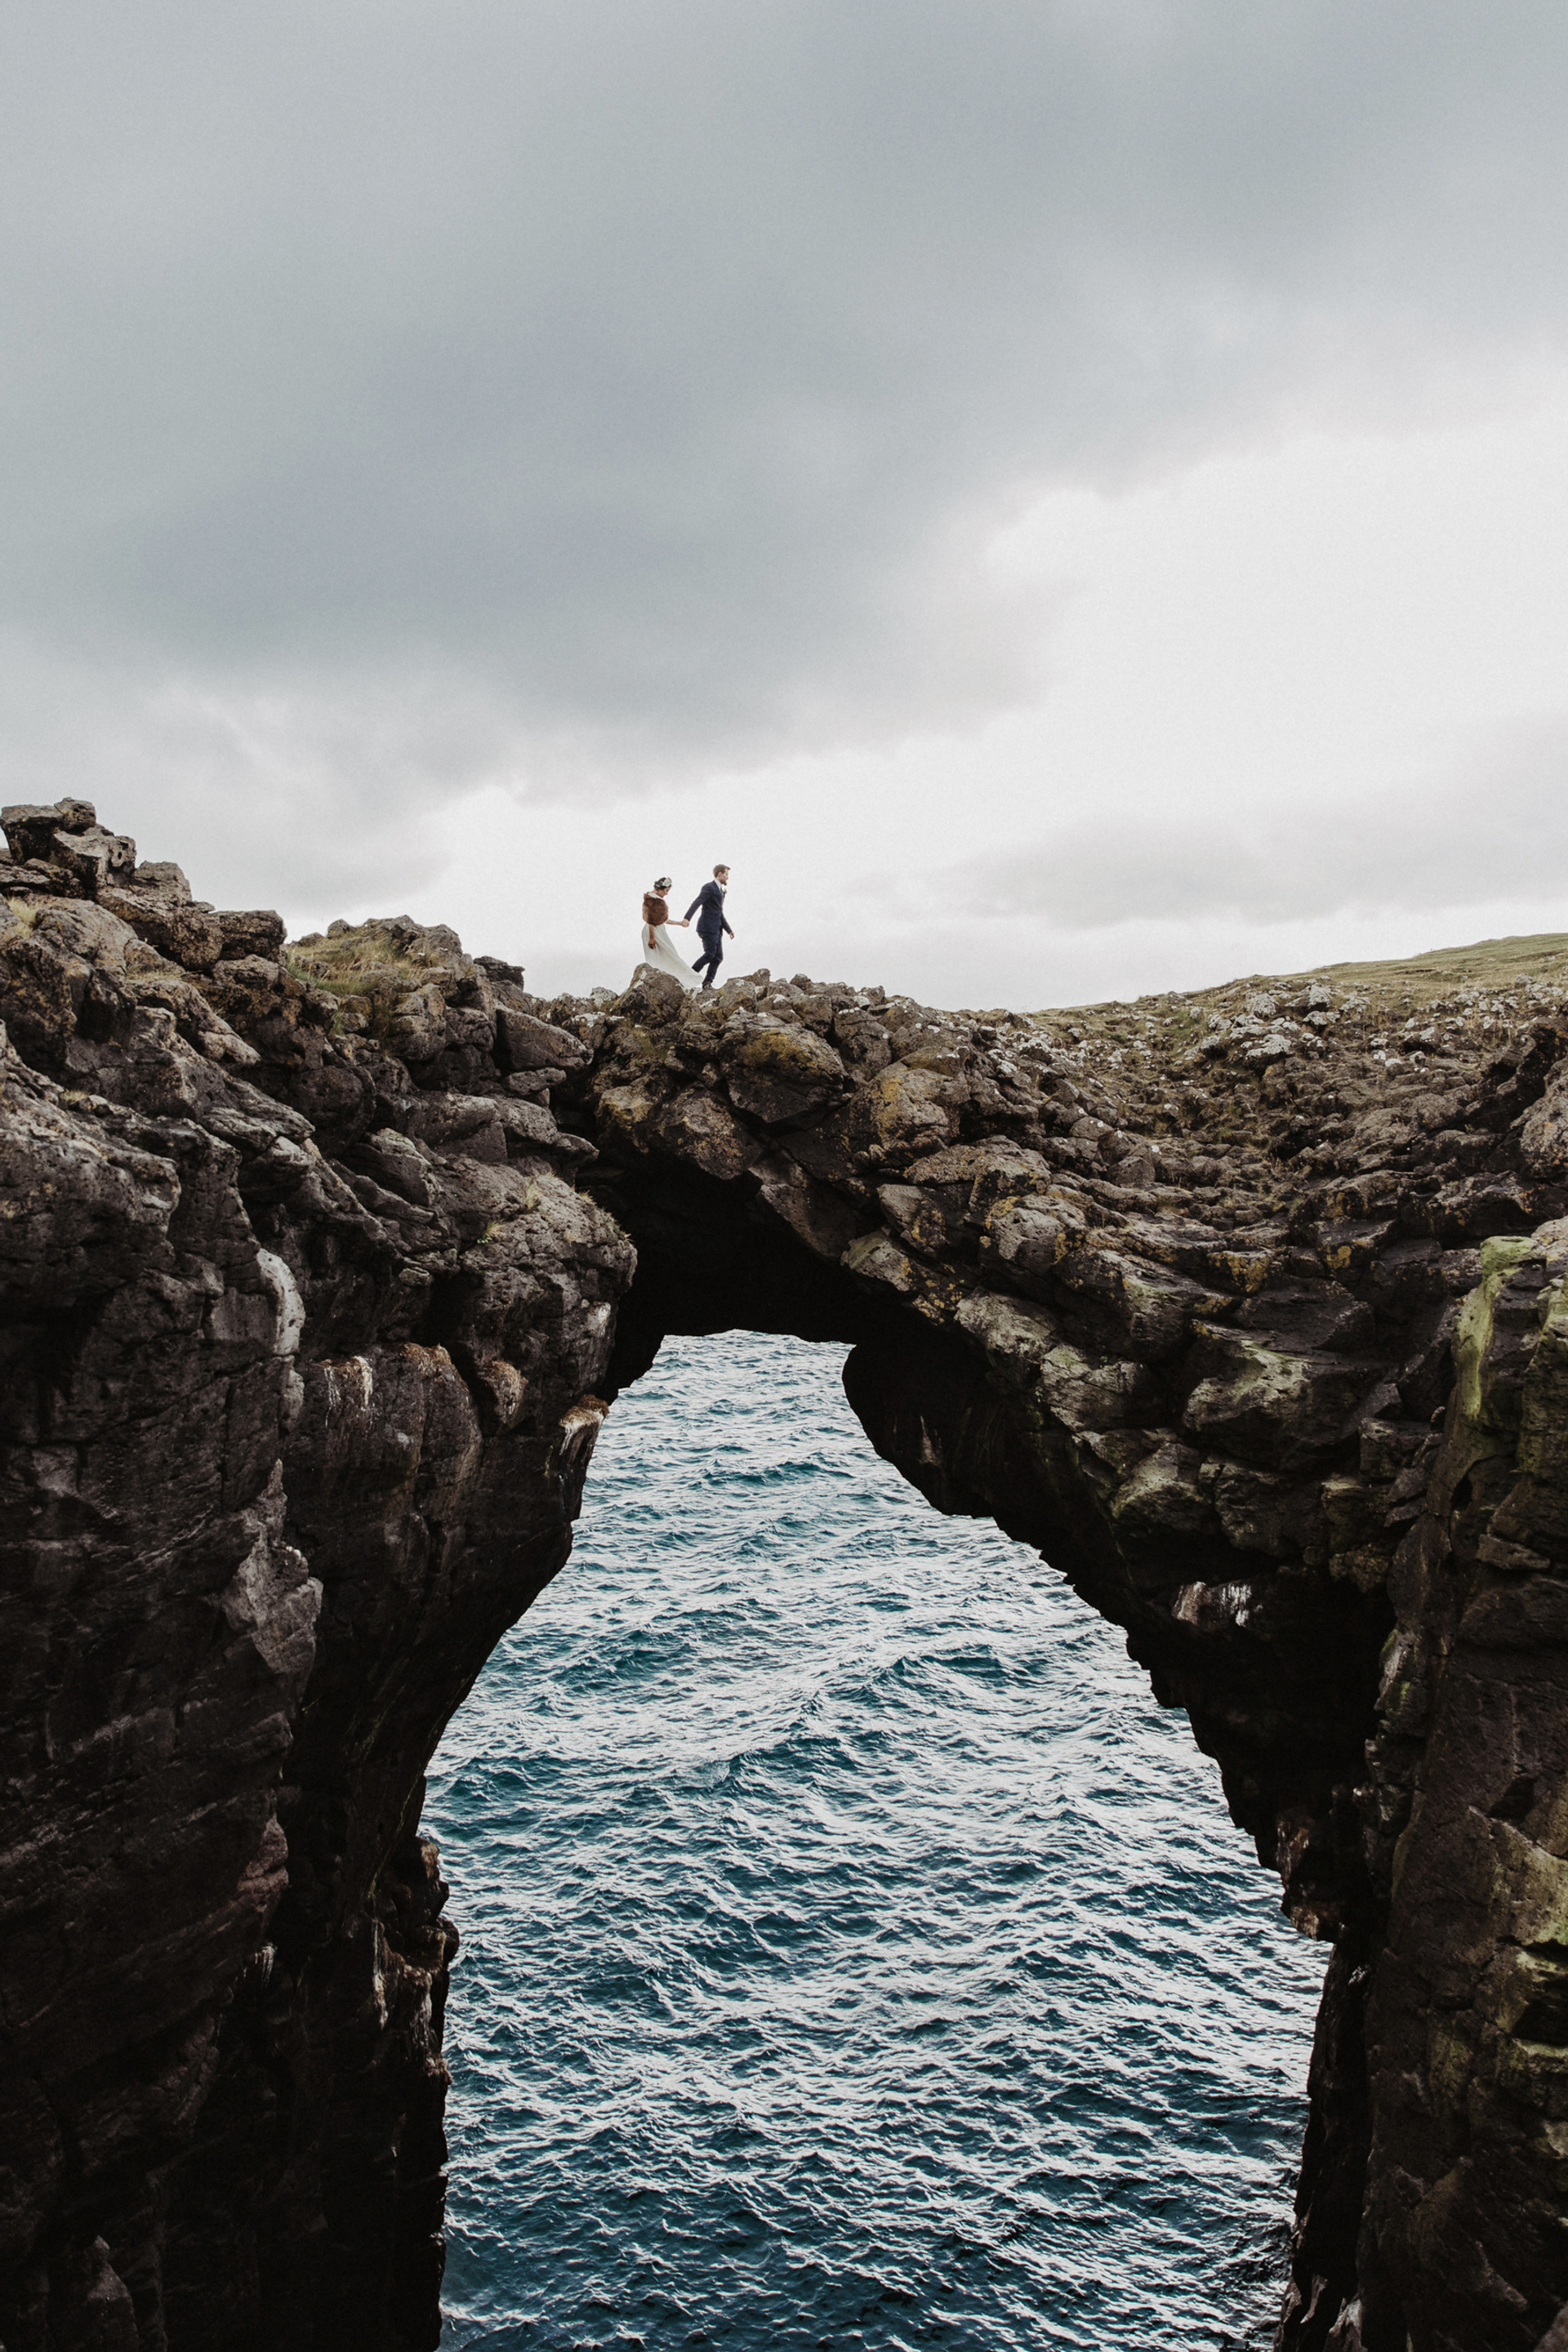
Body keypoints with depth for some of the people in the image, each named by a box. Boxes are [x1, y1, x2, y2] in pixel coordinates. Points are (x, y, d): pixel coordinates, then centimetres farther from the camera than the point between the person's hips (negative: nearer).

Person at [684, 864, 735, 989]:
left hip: (717, 929, 9)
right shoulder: (709, 888, -8)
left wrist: (728, 930, 27)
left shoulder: (720, 891, 21)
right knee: (710, 954, -14)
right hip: (708, 927, -9)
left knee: (718, 957, 2)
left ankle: (707, 983, 5)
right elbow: (697, 903, -23)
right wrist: (687, 918, -38)